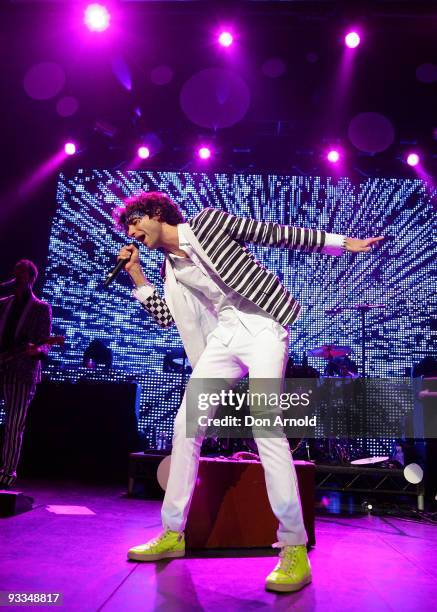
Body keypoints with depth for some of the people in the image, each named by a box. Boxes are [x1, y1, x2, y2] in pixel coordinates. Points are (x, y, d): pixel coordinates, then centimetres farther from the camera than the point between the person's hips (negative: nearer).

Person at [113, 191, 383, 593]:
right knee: (185, 425, -1)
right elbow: (164, 317, 14)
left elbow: (274, 234, -1)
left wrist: (339, 242, -1)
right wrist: (137, 276, 8)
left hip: (261, 327, -7)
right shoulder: (171, 267, 15)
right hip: (224, 337, 7)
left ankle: (295, 549, -14)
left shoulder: (207, 222, -2)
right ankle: (172, 534, 11)